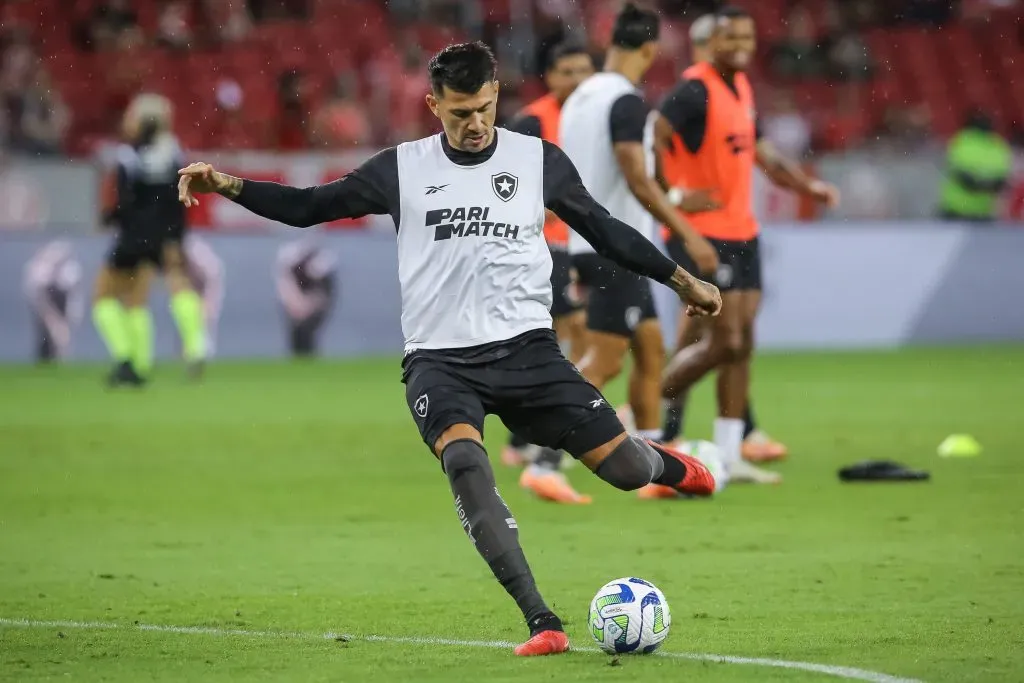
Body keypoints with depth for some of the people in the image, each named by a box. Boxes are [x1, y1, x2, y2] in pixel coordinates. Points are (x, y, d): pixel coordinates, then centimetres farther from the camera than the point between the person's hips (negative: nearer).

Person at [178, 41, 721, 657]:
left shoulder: (539, 161, 5)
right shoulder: (402, 169, 5)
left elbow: (604, 230, 16)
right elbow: (308, 207, 9)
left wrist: (683, 281, 20)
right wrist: (227, 184, -3)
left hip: (525, 346, 1)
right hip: (440, 360, -1)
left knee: (622, 468, -6)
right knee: (464, 462, -31)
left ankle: (664, 464, 37)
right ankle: (542, 623, -32)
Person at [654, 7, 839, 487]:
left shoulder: (741, 88, 13)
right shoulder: (695, 90, -14)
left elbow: (760, 152, 24)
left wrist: (807, 186, 13)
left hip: (741, 232, 9)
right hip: (704, 234, -9)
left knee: (742, 344, 6)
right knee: (726, 342, -11)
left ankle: (729, 458, 9)